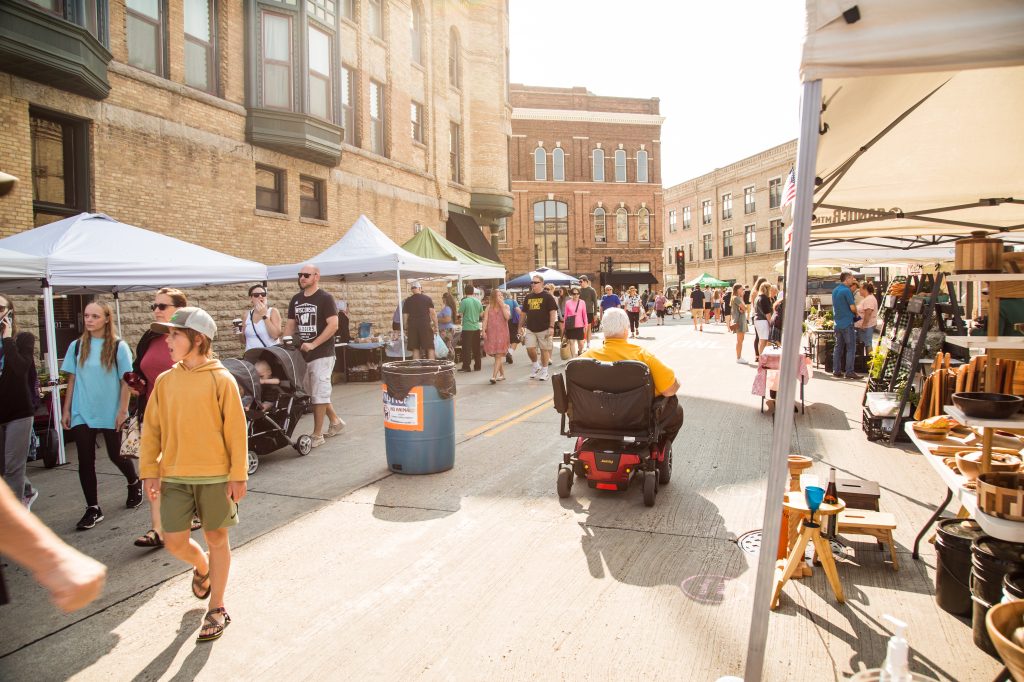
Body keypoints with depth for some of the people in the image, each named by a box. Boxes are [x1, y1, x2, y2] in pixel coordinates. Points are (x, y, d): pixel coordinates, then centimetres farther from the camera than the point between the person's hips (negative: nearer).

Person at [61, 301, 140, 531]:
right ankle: (93, 508, 12)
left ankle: (134, 484, 38)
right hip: (82, 414, 3)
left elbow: (126, 381, -4)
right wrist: (66, 410, 6)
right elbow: (72, 379, 8)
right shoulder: (76, 346, 4)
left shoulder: (118, 346, -5)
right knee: (85, 461, 2)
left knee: (116, 455, 9)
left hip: (110, 414, -2)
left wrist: (123, 410, -9)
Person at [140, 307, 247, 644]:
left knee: (217, 539, 8)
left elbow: (236, 430, -8)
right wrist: (150, 470, 3)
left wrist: (238, 475, -9)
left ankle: (216, 609, 23)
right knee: (175, 541, 4)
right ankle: (202, 568, 38)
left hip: (215, 476, -4)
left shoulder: (220, 379, -9)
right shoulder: (165, 381, 3)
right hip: (174, 476, 4)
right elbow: (151, 429, 8)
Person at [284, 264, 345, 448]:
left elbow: (333, 325, -16)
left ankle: (317, 435, 5)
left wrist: (313, 344, -21)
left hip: (322, 354, -7)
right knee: (314, 393, 15)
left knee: (319, 394, -3)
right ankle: (336, 422, 32)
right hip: (302, 355, 7)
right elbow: (290, 324, 17)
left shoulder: (325, 298, -8)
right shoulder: (296, 300, 12)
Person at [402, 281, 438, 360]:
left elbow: (405, 316, 7)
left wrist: (406, 329, 15)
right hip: (425, 325, -2)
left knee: (415, 349, 6)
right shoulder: (428, 299, 3)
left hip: (412, 327, 2)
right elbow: (433, 313, -2)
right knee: (430, 348, 2)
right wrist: (436, 326, 3)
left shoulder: (407, 301, 8)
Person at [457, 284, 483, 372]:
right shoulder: (478, 301, 3)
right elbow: (481, 314, 12)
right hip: (476, 327, 5)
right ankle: (477, 366, 17)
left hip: (467, 328, -5)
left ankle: (466, 367, 1)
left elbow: (460, 314, -11)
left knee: (466, 348, 0)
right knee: (476, 348, 12)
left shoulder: (464, 301, -13)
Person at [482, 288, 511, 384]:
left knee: (499, 355, -10)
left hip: (502, 334, -2)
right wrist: (484, 331, -10)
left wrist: (502, 305, -12)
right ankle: (502, 374, 23)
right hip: (491, 333, 2)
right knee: (496, 355, 9)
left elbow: (507, 316, -15)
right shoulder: (489, 307, 7)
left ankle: (494, 376, -16)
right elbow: (485, 319, 1)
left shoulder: (506, 307, 4)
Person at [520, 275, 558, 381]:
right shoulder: (528, 297, 11)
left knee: (544, 349, 3)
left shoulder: (547, 296, -3)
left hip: (544, 329, -4)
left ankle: (544, 371, 17)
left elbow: (553, 312, -8)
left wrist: (551, 327, -16)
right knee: (530, 348, -4)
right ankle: (536, 366, 22)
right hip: (530, 329, 4)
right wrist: (520, 327, 14)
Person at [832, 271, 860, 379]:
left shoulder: (835, 290, 12)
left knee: (838, 347, 10)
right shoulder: (846, 290, -13)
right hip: (847, 323, -8)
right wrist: (857, 313, 4)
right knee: (850, 348, -3)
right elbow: (852, 307, -14)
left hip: (837, 323, 8)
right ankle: (849, 372, -4)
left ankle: (836, 371, 11)